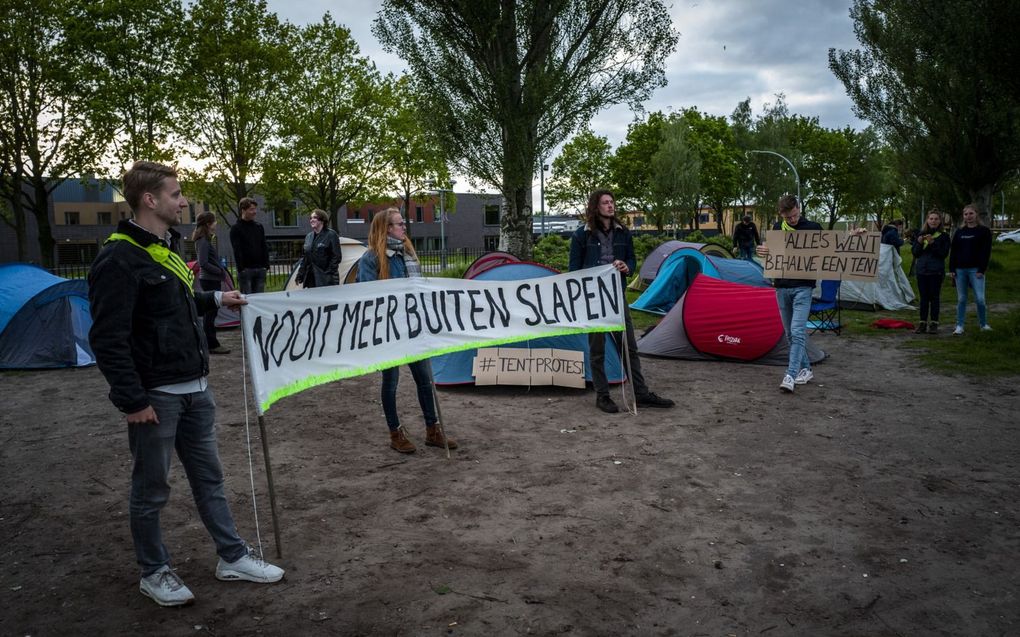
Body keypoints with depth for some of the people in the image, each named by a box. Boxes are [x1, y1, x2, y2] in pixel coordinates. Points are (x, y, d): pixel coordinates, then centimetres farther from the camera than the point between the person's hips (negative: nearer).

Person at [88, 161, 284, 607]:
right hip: (155, 395, -8)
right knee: (151, 489, 8)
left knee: (208, 477, 16)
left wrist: (215, 299, 17)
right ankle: (153, 573, 25)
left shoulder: (166, 248, 12)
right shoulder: (119, 259, -17)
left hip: (195, 389, 9)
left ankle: (233, 557, 27)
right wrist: (131, 400, -20)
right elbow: (108, 339, -20)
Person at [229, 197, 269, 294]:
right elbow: (237, 251, -9)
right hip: (246, 269, -5)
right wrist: (241, 268, -16)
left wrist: (266, 265, 4)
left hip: (260, 269, 5)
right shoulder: (236, 229, -1)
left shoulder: (259, 227, 14)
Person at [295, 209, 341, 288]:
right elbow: (305, 258, 21)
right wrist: (300, 275, 15)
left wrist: (330, 274, -15)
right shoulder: (309, 237, 16)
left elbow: (336, 257, -9)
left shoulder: (331, 235, -5)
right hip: (311, 278, 7)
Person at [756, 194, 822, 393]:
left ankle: (790, 376, -17)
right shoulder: (777, 228, 8)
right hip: (782, 287, 4)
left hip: (802, 287, -4)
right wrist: (763, 251, -13)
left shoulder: (813, 228, -1)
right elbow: (770, 253, 11)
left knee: (797, 331, -14)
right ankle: (805, 369, 25)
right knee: (790, 333, 10)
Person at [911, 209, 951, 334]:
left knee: (934, 297, 0)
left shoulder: (943, 236, -1)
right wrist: (919, 243, -11)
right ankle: (923, 323, 11)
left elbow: (944, 254, -8)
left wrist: (932, 243, -18)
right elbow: (914, 253, 7)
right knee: (923, 297, 7)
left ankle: (934, 324, 5)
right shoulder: (920, 234, 8)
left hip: (936, 271, -3)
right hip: (921, 270, 3)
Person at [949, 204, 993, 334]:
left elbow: (986, 252, -3)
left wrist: (982, 269, -11)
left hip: (975, 270, -3)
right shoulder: (959, 232, 11)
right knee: (961, 299, 6)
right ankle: (959, 326, 10)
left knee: (980, 299, -8)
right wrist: (952, 269, 3)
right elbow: (953, 251, 11)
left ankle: (983, 324, 10)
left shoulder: (984, 231, 2)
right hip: (960, 270, 3)